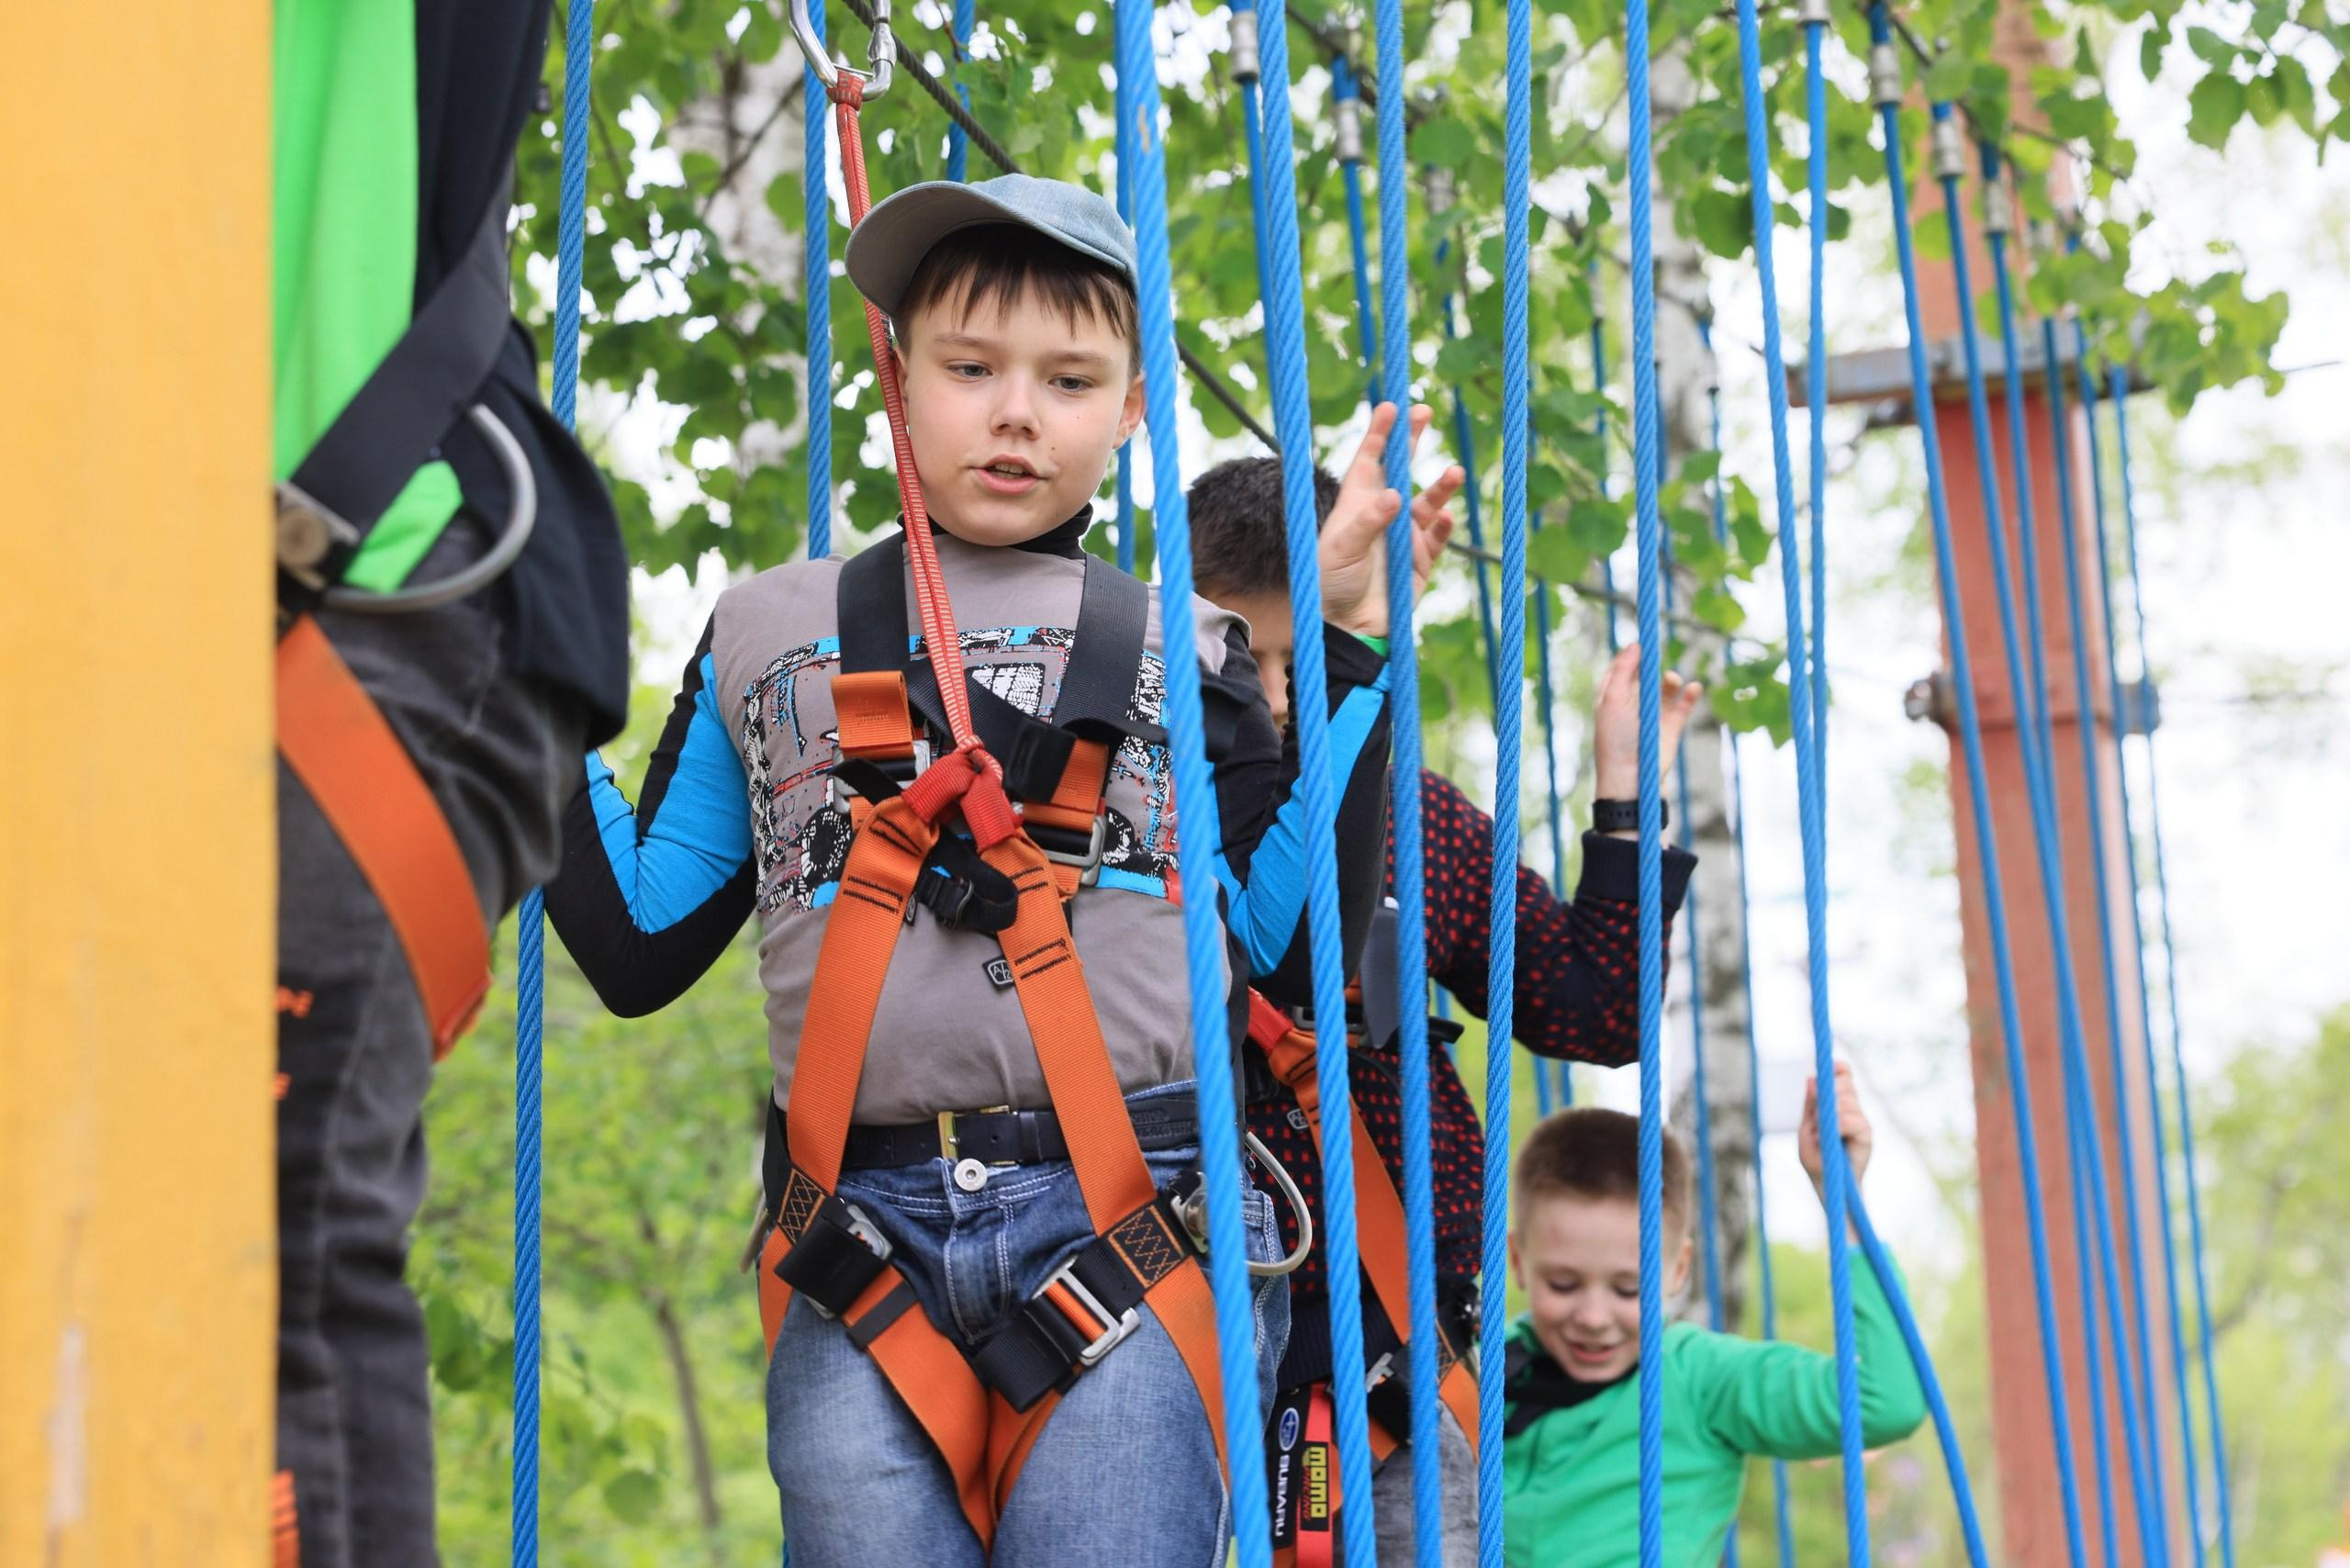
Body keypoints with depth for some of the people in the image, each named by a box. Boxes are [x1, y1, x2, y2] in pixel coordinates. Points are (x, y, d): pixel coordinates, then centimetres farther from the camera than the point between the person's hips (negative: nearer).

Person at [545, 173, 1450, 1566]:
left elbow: (1302, 954, 4)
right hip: (862, 1244, 1)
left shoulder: (1187, 653, 16)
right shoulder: (766, 639, 19)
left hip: (1138, 1229, -1)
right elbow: (637, 946, 14)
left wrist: (1344, 648, 5)